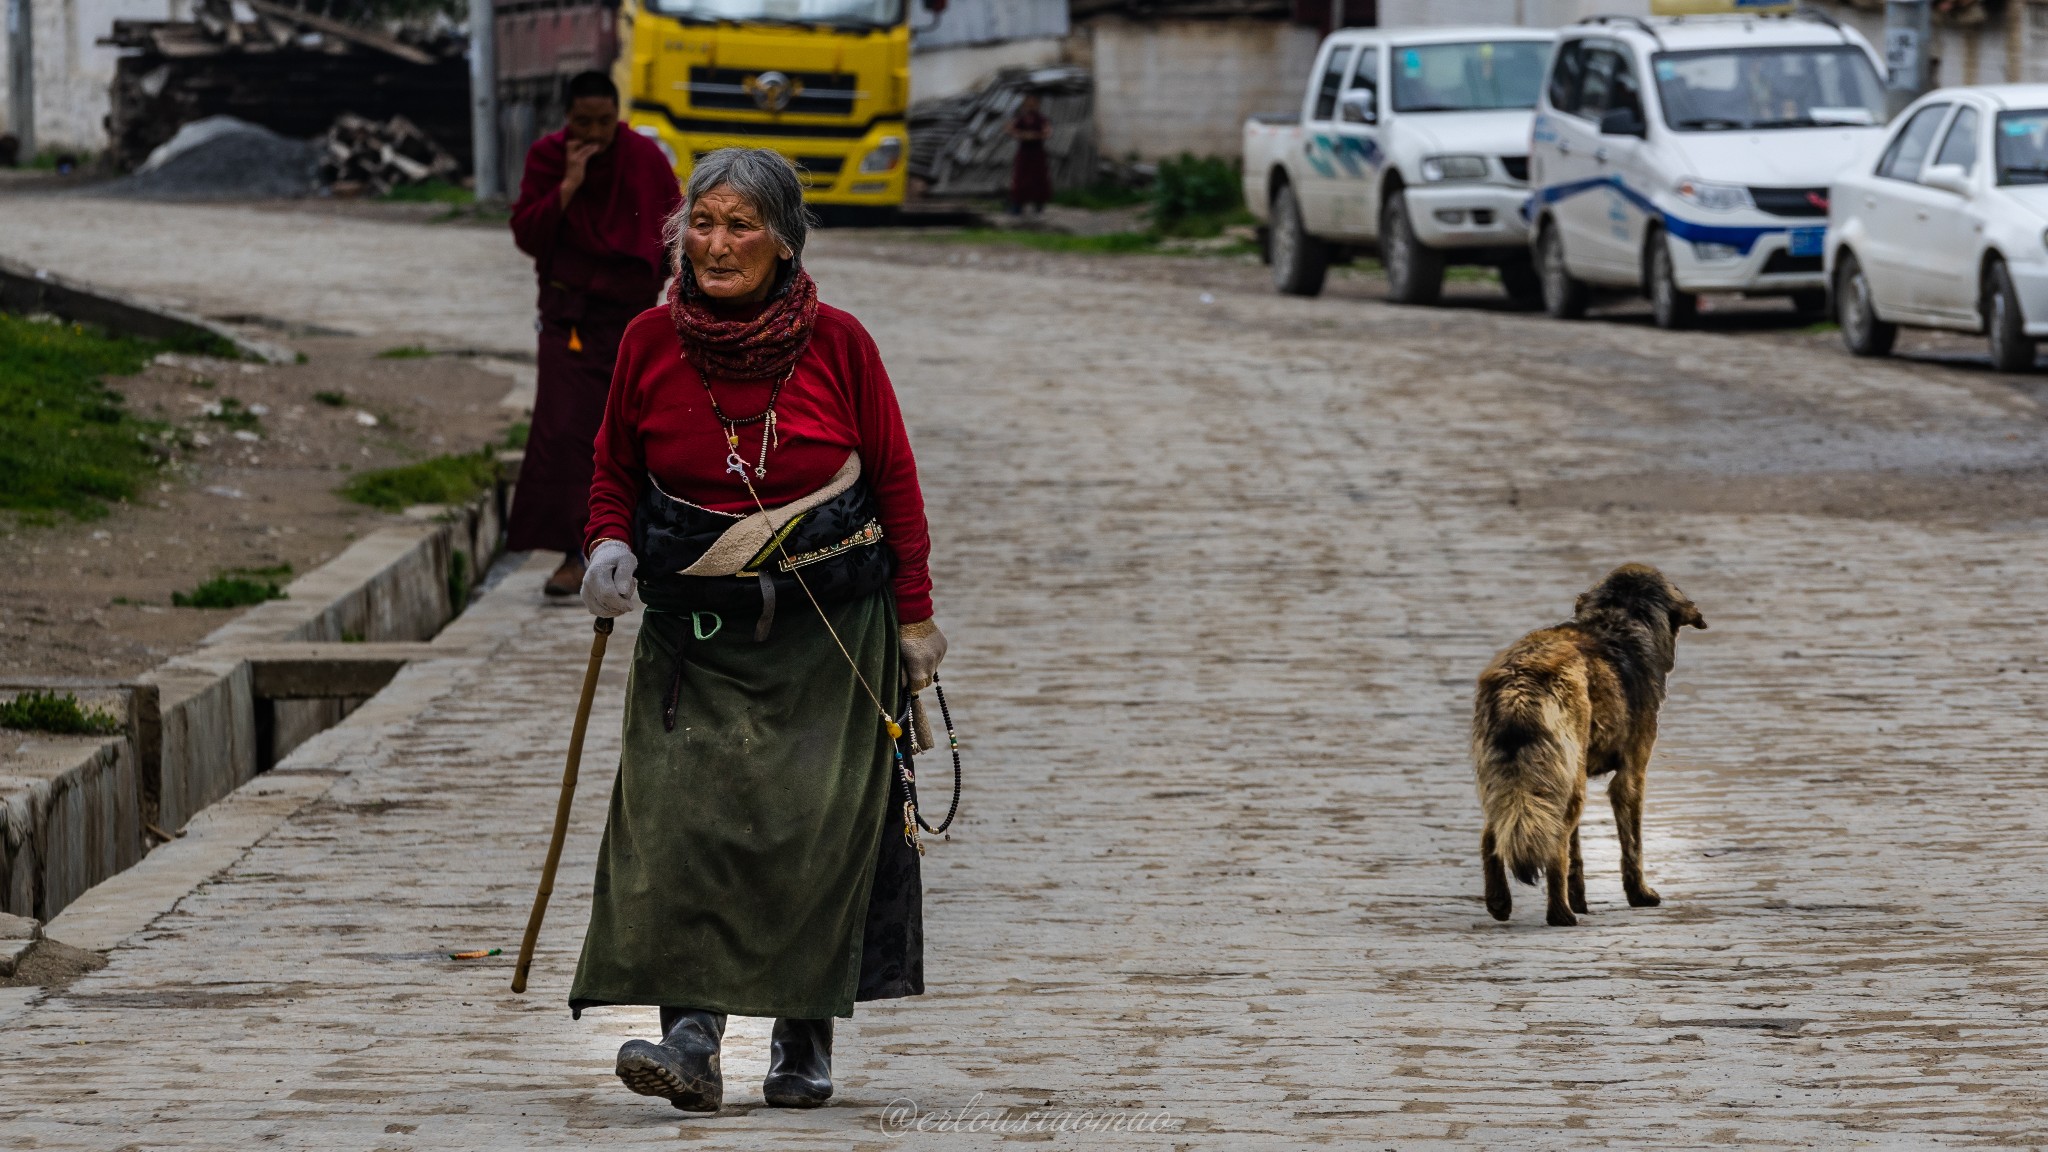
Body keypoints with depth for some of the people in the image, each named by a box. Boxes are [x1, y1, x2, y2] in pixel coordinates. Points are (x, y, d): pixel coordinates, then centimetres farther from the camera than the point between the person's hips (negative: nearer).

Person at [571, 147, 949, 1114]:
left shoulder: (836, 344, -6)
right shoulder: (651, 341, -1)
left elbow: (894, 479, 3)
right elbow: (617, 466, 13)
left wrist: (915, 615, 3)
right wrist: (611, 545, -6)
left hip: (828, 627, -1)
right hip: (695, 627, 1)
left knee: (814, 830, -2)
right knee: (684, 816, -13)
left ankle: (805, 1042, 10)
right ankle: (692, 1040, -17)